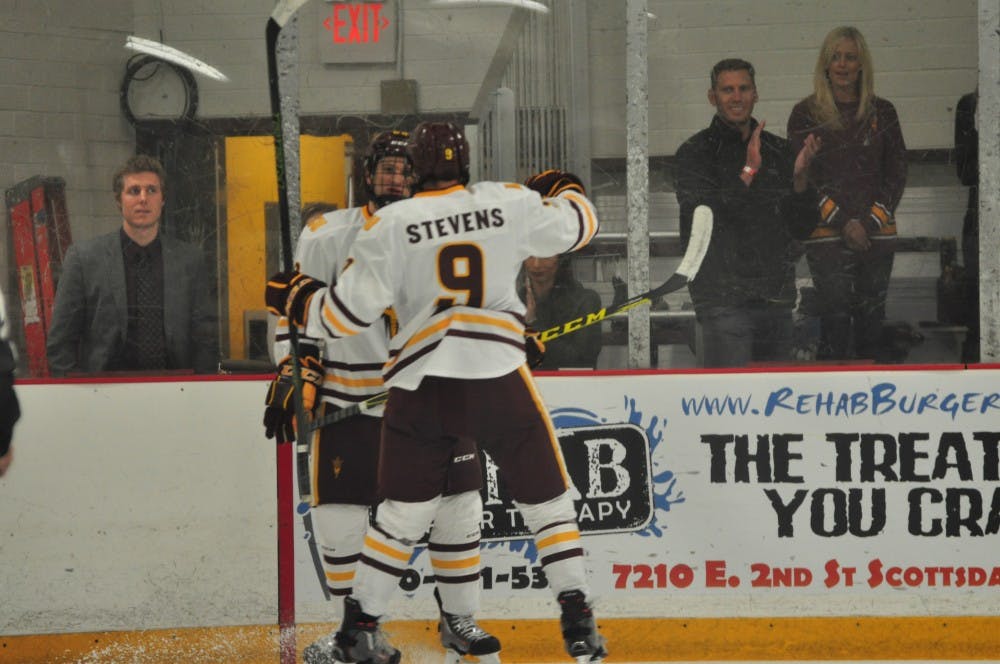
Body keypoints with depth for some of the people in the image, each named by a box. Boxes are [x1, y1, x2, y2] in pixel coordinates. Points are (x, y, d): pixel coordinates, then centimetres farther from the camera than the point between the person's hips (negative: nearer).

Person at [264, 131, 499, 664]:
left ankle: (458, 619, 18)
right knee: (339, 514, -3)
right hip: (347, 397, -2)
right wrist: (290, 379, -9)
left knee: (456, 504, 2)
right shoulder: (328, 235, -5)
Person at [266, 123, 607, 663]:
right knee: (545, 499, 11)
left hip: (421, 388, 1)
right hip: (498, 380, -1)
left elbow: (344, 314, -2)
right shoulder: (510, 203, 1)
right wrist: (564, 188, 38)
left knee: (404, 510, 14)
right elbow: (576, 227, 16)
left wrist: (294, 297, 17)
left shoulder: (390, 226, -1)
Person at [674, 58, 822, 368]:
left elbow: (803, 228, 11)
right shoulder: (695, 153, 1)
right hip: (725, 301, -5)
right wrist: (748, 172, -20)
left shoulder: (778, 151, 14)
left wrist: (800, 178, -7)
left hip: (776, 300, 5)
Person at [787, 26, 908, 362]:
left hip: (877, 234, 3)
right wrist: (843, 223, -10)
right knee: (836, 321, -10)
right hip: (827, 236, -3)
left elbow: (896, 173, 10)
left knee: (872, 322, 2)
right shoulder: (806, 114, 4)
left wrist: (870, 222, -4)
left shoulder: (882, 113, 11)